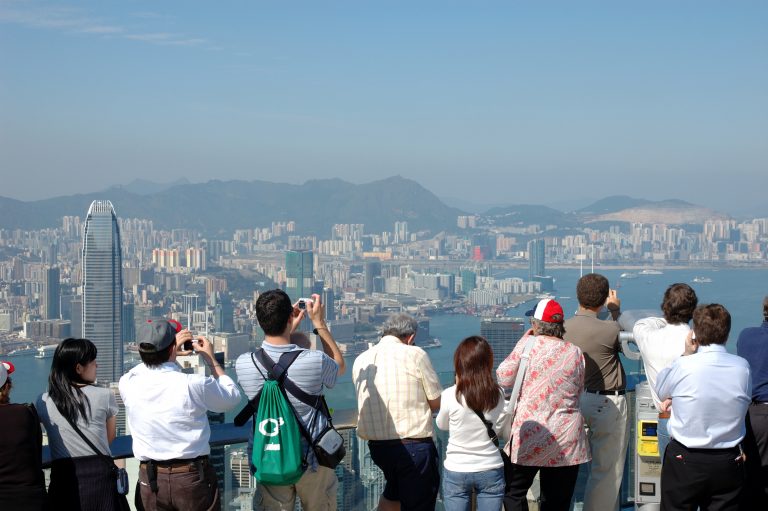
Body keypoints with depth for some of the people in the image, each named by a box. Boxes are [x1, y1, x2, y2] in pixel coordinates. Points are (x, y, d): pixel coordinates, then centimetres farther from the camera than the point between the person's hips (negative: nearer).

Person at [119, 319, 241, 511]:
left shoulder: (128, 384, -8)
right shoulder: (195, 385, -17)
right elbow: (232, 397, 3)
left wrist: (171, 352, 22)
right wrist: (210, 358, 12)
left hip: (149, 480, 3)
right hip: (193, 477, -3)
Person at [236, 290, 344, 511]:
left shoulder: (244, 364, -16)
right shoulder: (314, 361, -22)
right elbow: (339, 366, 5)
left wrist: (288, 329, 12)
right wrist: (320, 323, 7)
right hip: (312, 458, -1)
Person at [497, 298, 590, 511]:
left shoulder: (528, 345, -8)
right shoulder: (575, 352, 1)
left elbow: (504, 378, 1)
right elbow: (579, 390, 11)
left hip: (529, 437, -3)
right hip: (566, 441, 3)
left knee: (513, 493, 13)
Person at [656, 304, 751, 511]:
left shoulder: (684, 366, -16)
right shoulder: (742, 367, -6)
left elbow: (660, 392, 2)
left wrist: (686, 355, 6)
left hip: (685, 462, -3)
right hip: (729, 463, 3)